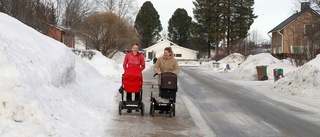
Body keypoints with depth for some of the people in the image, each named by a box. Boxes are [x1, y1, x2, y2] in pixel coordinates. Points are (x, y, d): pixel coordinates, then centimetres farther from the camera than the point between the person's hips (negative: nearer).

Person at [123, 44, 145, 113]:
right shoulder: (128, 55, 3)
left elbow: (143, 66, 8)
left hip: (137, 75, 0)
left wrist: (139, 71, -5)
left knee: (137, 90, 2)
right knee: (128, 90, 0)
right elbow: (124, 65, 10)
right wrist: (126, 71, -2)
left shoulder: (140, 56, 2)